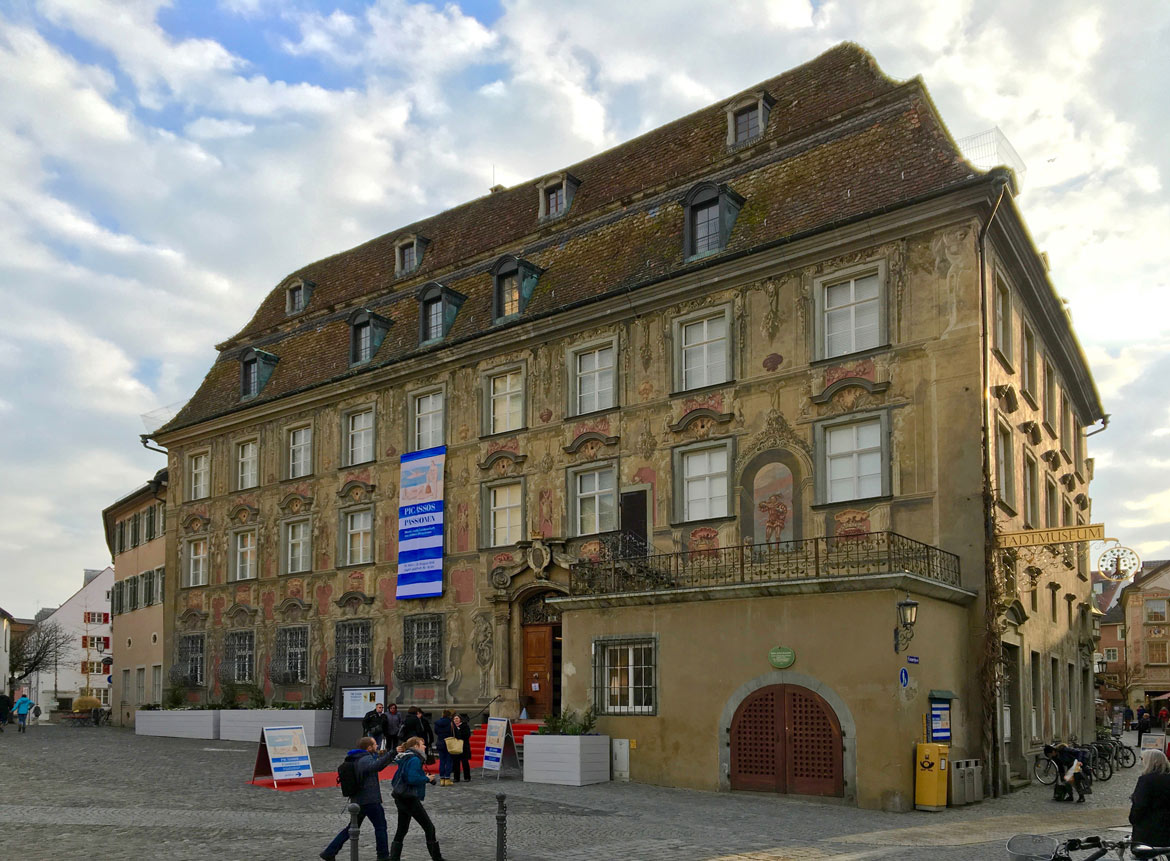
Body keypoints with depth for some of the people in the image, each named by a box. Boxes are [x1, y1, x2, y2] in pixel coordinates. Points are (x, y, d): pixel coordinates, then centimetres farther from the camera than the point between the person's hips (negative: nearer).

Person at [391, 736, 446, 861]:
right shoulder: (414, 759, -15)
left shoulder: (405, 758, 13)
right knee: (429, 827, 2)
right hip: (410, 799, -9)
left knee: (402, 830, 13)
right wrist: (427, 779, -11)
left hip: (400, 798, 9)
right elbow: (413, 779, -27)